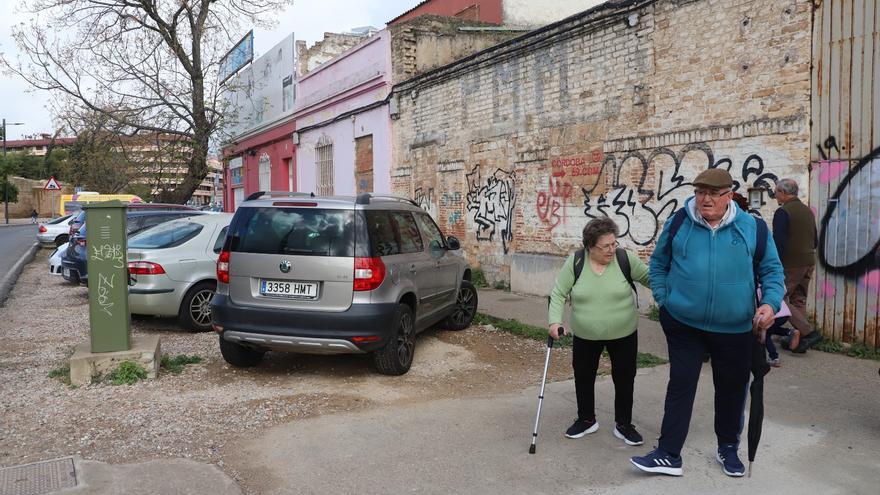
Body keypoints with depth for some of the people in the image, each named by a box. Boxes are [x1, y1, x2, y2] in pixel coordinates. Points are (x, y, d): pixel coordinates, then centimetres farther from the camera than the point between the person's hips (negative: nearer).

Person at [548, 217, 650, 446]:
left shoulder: (625, 259, -12)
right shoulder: (575, 262, -12)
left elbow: (649, 277, 1)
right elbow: (558, 294, -7)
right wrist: (555, 321, -18)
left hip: (624, 335, 0)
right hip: (585, 336, 1)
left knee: (624, 379, 9)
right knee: (583, 378, 13)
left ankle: (623, 425, 26)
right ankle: (586, 420, 32)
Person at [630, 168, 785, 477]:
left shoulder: (752, 228, -4)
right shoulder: (677, 223, -3)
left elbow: (772, 269, 4)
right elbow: (658, 264, 8)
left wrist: (770, 303, -12)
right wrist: (663, 300, 1)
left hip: (735, 328, 1)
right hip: (683, 324, 0)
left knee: (731, 389, 15)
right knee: (681, 386, 3)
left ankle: (728, 448, 35)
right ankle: (668, 455, 10)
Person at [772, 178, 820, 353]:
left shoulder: (783, 212, -13)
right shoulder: (808, 211, 14)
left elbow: (778, 242, -19)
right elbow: (815, 241, 19)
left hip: (791, 265, -8)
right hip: (809, 263, 8)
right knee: (799, 301, 13)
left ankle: (808, 332, -11)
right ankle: (800, 340, 14)